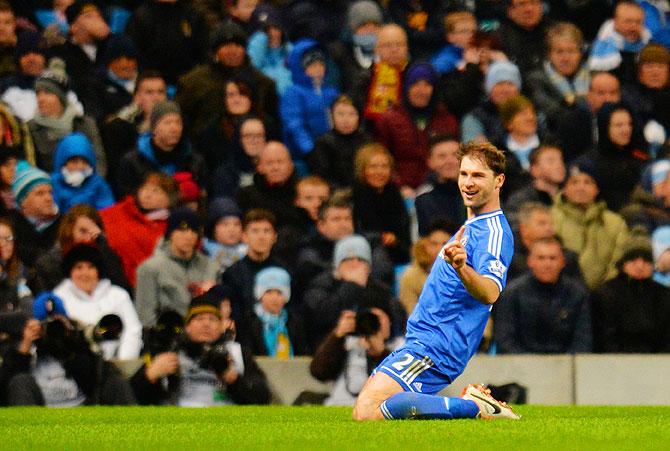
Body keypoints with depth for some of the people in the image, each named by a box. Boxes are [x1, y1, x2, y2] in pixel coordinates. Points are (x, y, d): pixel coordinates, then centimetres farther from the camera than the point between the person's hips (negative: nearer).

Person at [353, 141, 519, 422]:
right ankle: (470, 403, 8)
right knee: (361, 413, 13)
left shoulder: (494, 233, -15)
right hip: (419, 339, 10)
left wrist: (461, 267, -49)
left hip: (433, 346, -10)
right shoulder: (472, 228, 17)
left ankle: (476, 407, -14)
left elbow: (490, 293, -33)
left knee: (368, 412, -25)